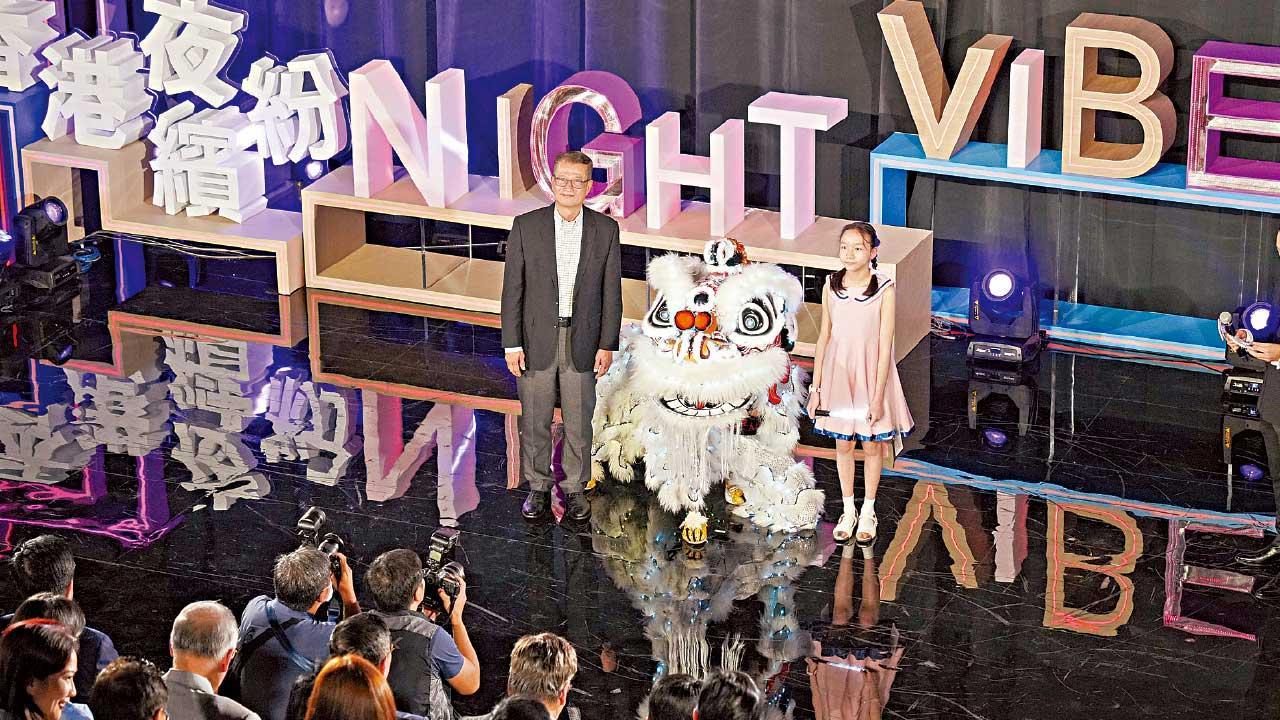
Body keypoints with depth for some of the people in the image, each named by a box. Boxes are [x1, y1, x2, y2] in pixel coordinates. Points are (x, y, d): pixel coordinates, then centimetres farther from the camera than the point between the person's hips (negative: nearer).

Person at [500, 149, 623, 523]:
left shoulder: (605, 230, -3)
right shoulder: (526, 226, -6)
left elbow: (611, 291, 0)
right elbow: (512, 288, -4)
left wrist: (607, 345, -4)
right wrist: (511, 344, -7)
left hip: (582, 344, 0)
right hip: (536, 340, 0)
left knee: (579, 422, 9)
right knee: (535, 420, 9)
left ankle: (575, 489, 24)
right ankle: (538, 488, 25)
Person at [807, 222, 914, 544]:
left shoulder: (884, 290, -14)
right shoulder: (832, 285, -4)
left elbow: (885, 345, -13)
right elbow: (824, 337, 3)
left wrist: (878, 397, -14)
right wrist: (815, 388, 3)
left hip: (870, 375, -3)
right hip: (838, 374, 3)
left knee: (872, 444, 10)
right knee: (843, 444, 13)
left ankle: (868, 511, 28)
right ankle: (848, 511, 29)